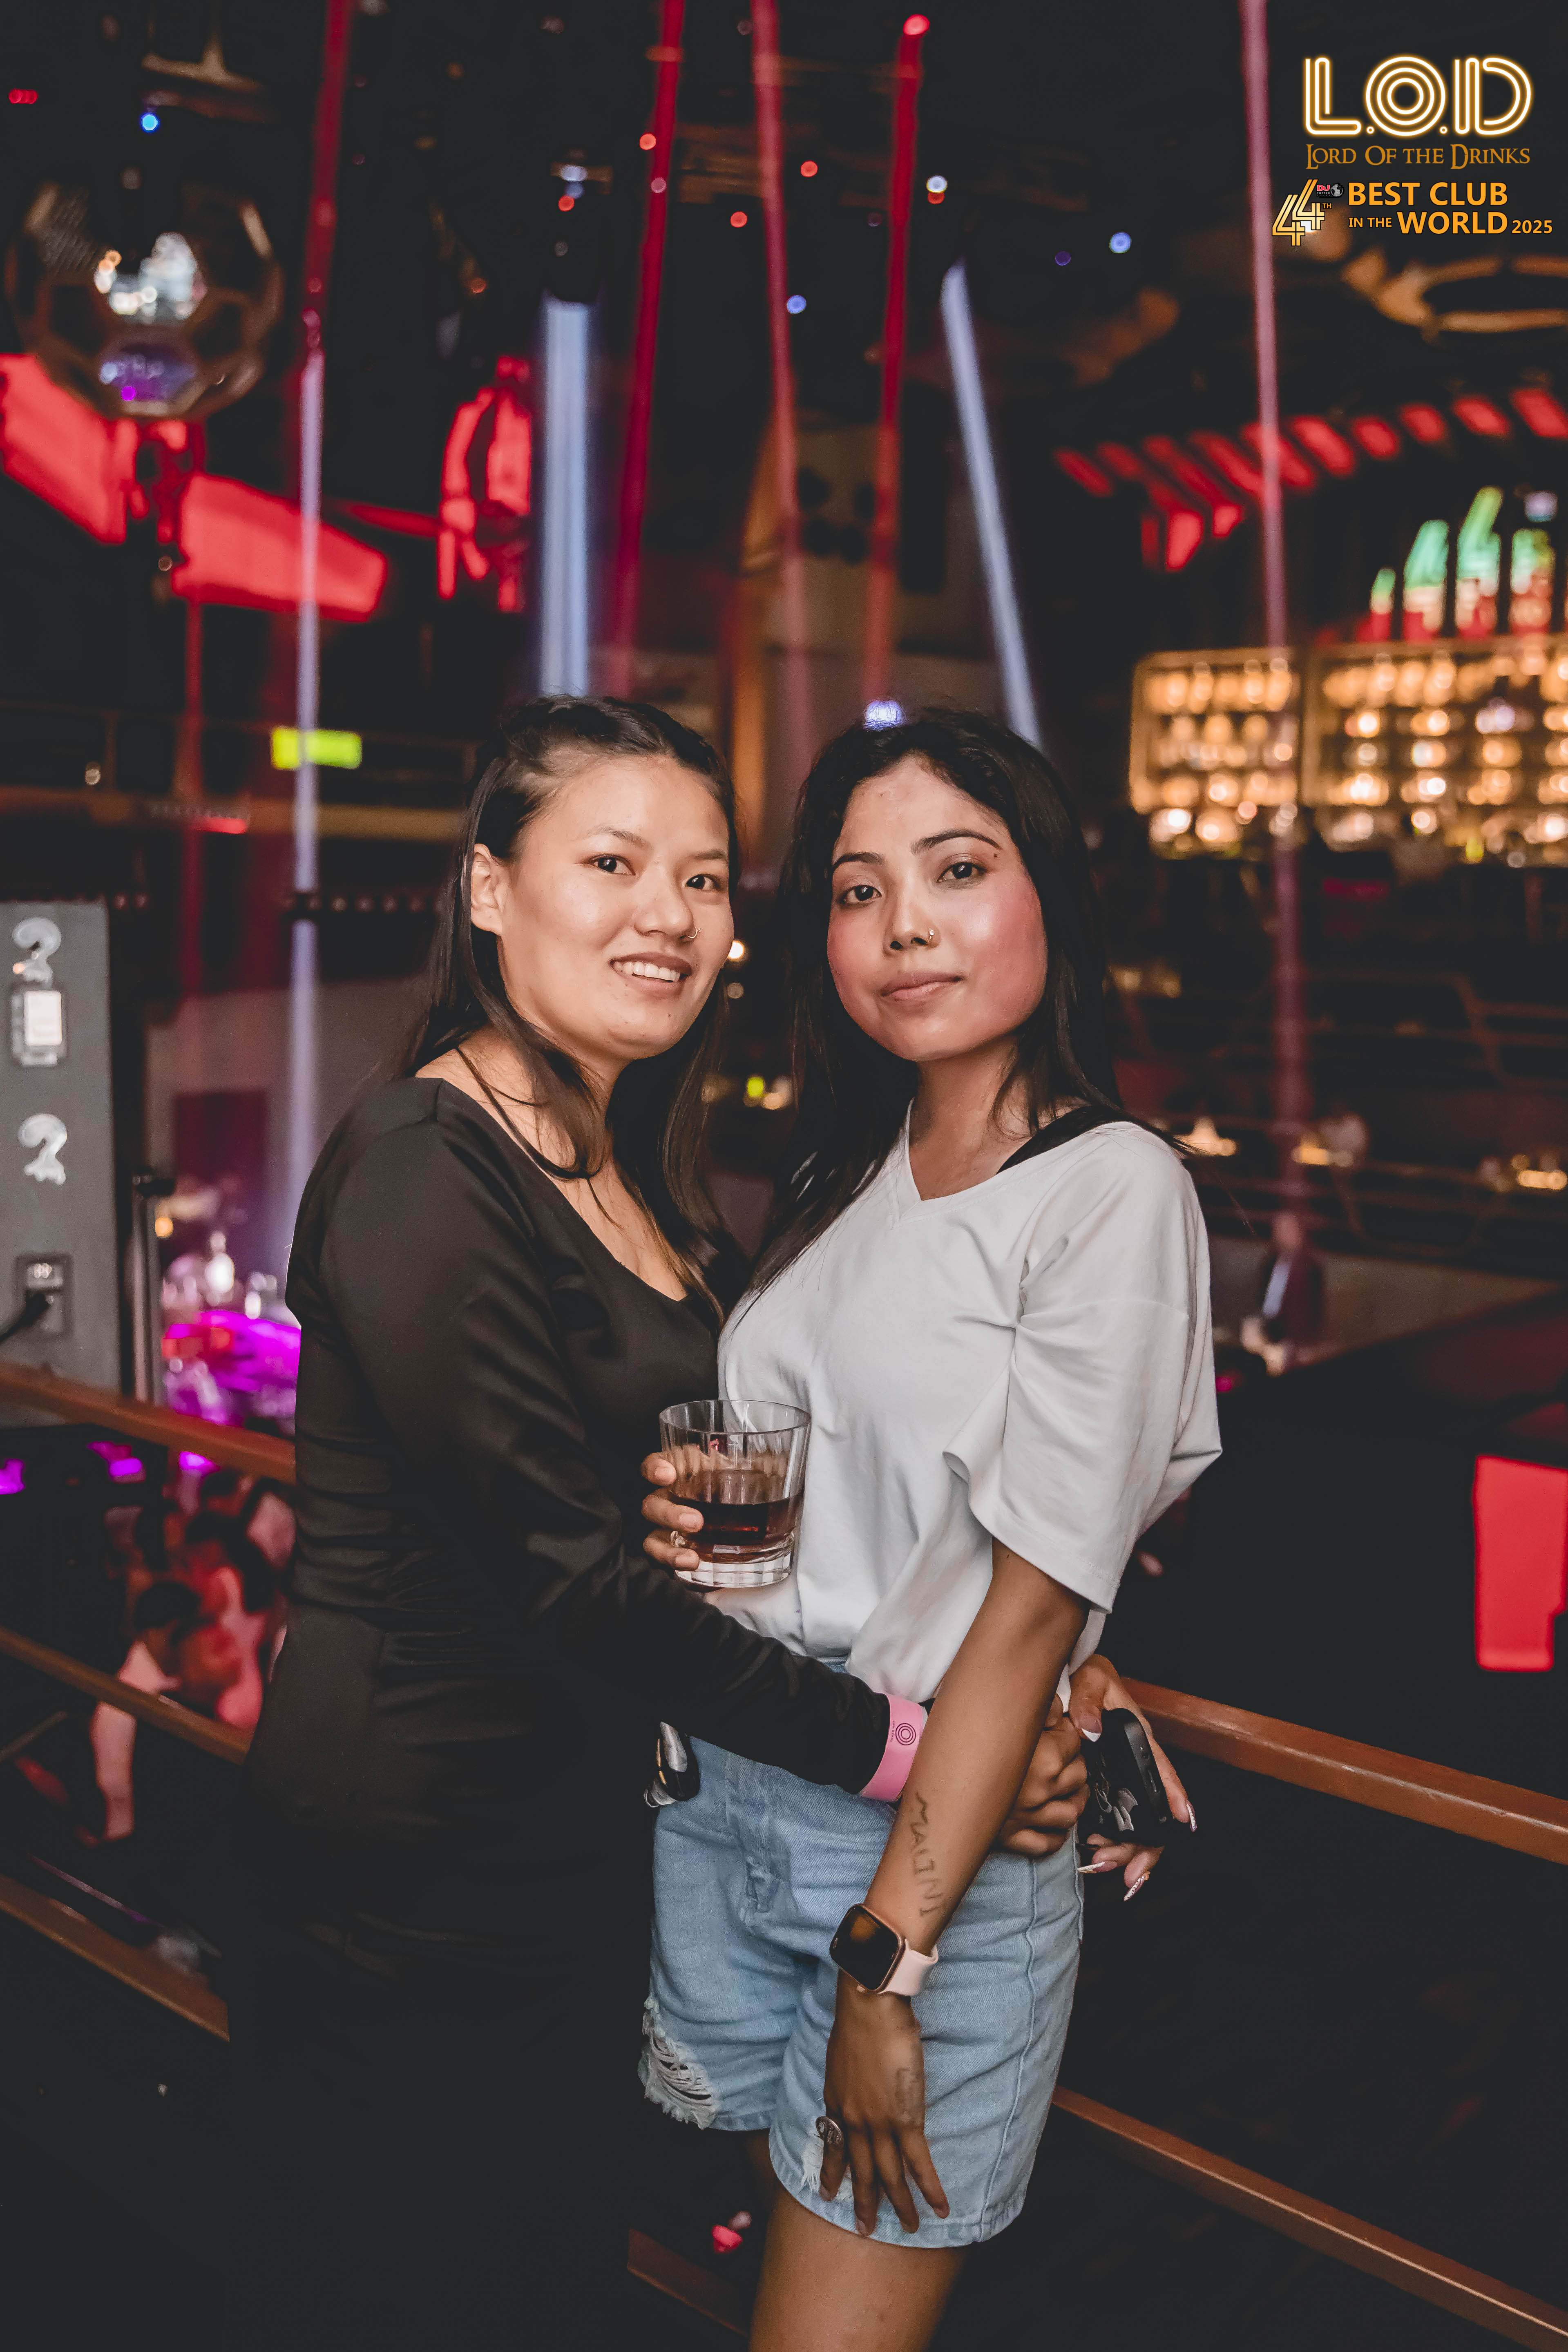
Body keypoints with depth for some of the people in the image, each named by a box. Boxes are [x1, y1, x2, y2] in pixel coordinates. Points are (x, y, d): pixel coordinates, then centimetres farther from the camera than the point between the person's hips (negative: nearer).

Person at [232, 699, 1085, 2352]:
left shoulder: (635, 1175, 9)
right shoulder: (421, 1167, -19)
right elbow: (553, 1565, -22)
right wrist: (883, 1743, -17)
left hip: (579, 1822, 8)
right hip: (412, 1856, -8)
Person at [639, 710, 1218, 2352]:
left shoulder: (1116, 1192, -13)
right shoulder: (847, 1172, 7)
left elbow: (1035, 1600, -16)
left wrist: (888, 1961, -15)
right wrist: (681, 1512, -5)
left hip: (948, 1846, -5)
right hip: (715, 1796, 6)